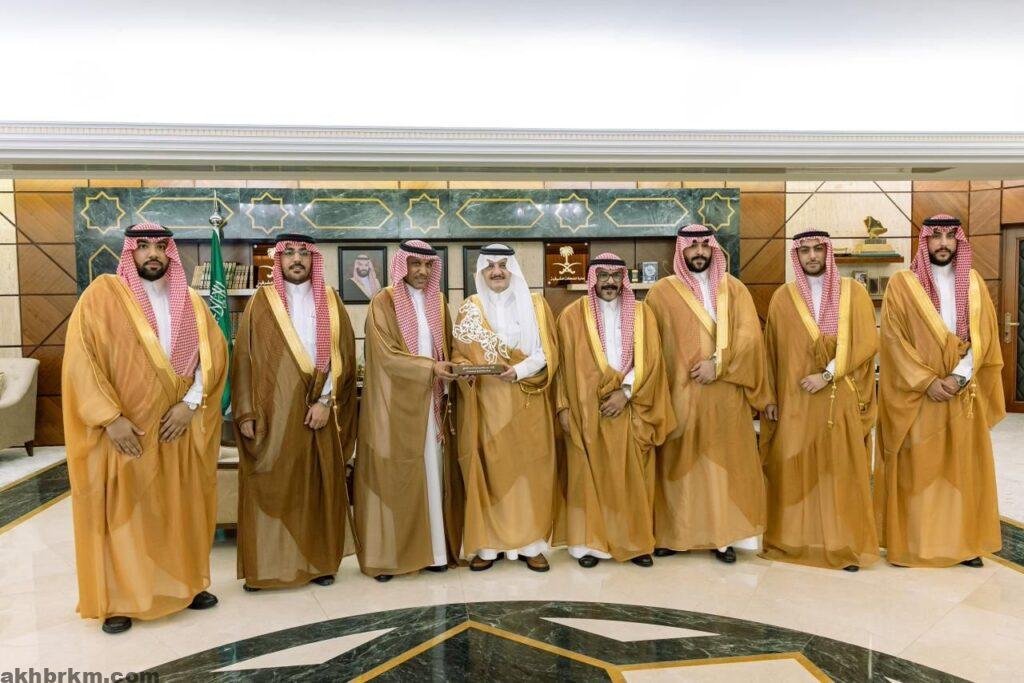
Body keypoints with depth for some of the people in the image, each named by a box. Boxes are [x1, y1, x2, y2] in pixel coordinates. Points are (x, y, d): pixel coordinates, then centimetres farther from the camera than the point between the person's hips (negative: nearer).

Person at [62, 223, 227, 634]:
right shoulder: (103, 294, -5)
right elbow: (80, 360, -11)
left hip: (179, 426, 4)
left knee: (181, 510, 11)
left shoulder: (190, 302, 8)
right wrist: (110, 417, -18)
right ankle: (118, 600, 16)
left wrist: (191, 403, -11)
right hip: (123, 430, -4)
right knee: (121, 513, 4)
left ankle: (185, 584, 26)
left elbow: (213, 353, 3)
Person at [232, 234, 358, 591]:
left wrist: (325, 401, -9)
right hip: (272, 412, -1)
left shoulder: (330, 302, 8)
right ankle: (265, 566, 11)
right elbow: (244, 359, 0)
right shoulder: (261, 303, 4)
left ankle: (319, 562, 17)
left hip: (319, 412, 2)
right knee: (269, 487, 1)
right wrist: (246, 413, -7)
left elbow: (343, 356, 2)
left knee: (318, 487, 6)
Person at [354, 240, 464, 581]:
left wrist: (447, 373, -1)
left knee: (432, 474, 6)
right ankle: (386, 555, 8)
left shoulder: (437, 302, 12)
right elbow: (386, 354, -13)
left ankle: (432, 548, 14)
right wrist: (430, 367, -21)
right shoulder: (383, 302, -5)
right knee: (393, 477, -1)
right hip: (395, 403, -5)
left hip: (430, 401, 5)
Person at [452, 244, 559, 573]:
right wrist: (465, 368, -16)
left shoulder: (535, 305, 6)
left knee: (528, 468, 0)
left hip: (526, 404, 0)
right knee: (486, 469, 0)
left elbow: (548, 353, 0)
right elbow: (458, 353, 7)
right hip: (484, 403, 1)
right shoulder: (469, 308, 9)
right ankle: (487, 544, 8)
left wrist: (520, 370, -17)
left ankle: (531, 543, 8)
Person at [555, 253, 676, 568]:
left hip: (630, 410, 1)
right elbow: (565, 364, 2)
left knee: (631, 477, 5)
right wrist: (563, 407, -4)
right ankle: (590, 542, 11)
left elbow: (649, 360, 0)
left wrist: (625, 392, -12)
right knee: (590, 477, 2)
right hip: (586, 410, -1)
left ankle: (635, 541, 15)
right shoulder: (573, 315, 3)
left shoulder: (641, 314, 7)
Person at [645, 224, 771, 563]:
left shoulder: (733, 288, 8)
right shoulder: (662, 291, 4)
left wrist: (718, 363, -15)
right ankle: (673, 533, 14)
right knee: (680, 464, 4)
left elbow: (749, 334, -3)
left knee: (724, 463, 5)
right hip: (680, 393, -1)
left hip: (725, 393, 1)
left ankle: (723, 535, 13)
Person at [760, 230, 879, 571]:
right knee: (795, 469, 3)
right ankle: (796, 538, 15)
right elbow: (772, 351, 7)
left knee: (842, 471, 2)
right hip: (795, 399, 1)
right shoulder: (783, 297, 7)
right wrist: (770, 396, 3)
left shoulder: (853, 292, 3)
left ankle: (846, 544, 12)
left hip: (842, 399, -1)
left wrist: (827, 375, -14)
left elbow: (866, 342, -6)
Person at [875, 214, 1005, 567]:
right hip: (916, 394, -3)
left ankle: (964, 542, 18)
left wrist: (959, 376, -13)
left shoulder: (974, 283, 8)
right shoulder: (902, 284, -2)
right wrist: (927, 381, -16)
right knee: (916, 468, 0)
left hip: (965, 393, 3)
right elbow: (893, 338, -8)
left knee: (963, 467, 7)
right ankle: (912, 543, 9)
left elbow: (984, 335, 2)